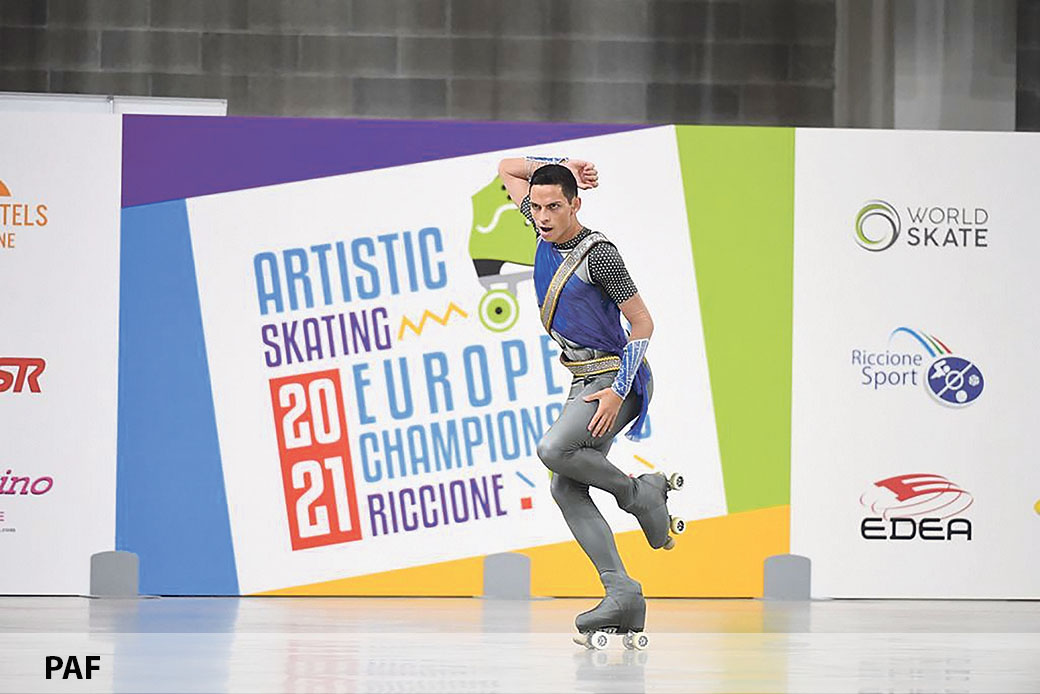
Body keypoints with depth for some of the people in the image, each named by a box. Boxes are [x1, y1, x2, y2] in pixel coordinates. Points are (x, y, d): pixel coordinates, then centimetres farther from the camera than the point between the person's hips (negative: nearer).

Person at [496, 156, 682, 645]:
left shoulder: (598, 254, -17)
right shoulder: (546, 231, 4)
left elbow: (642, 323, -15)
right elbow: (507, 169, 19)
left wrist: (619, 390, -22)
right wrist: (562, 167, 3)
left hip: (616, 379, -8)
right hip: (586, 381, 8)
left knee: (554, 449, -29)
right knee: (566, 489, -4)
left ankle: (639, 494, -7)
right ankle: (622, 594, -8)